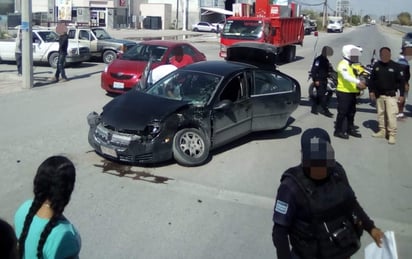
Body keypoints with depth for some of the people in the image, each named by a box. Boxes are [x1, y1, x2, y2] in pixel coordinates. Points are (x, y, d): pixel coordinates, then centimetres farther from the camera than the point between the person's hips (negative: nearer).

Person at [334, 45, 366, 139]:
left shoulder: (353, 65, 17)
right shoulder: (343, 64, -15)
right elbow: (346, 77, -32)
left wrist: (360, 85, 3)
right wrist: (358, 82, -44)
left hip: (352, 92, 9)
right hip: (343, 92, -9)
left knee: (351, 112, 15)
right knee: (342, 112, -5)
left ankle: (350, 129, 26)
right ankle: (338, 131, 1)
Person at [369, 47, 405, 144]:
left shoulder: (396, 66, -7)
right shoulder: (376, 65, 3)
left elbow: (401, 81, -5)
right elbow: (372, 79, 10)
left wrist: (402, 94, -8)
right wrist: (371, 91, 2)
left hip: (390, 95, -4)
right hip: (379, 95, 4)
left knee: (391, 115, -8)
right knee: (380, 114, 12)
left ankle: (392, 135, -3)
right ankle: (382, 131, 24)